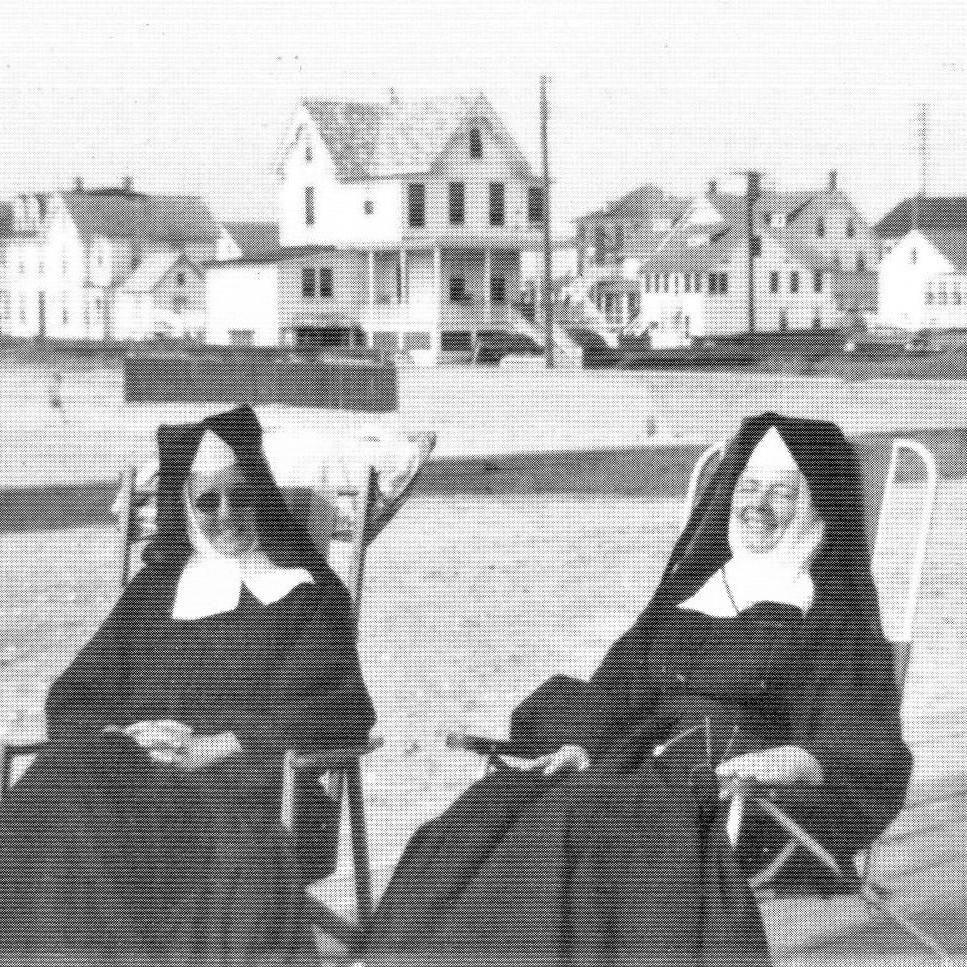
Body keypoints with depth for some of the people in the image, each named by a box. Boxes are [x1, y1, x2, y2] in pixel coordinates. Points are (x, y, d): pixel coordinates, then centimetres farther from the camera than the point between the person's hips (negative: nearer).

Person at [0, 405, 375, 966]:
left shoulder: (306, 590, 13)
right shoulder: (155, 588, 24)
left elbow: (339, 712, 0)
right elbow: (72, 698, 18)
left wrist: (214, 745, -11)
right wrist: (125, 734, -6)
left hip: (240, 776, -3)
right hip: (137, 769, 3)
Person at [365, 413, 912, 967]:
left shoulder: (835, 615, 10)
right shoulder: (684, 595, 25)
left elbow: (872, 751, -1)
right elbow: (614, 691, 21)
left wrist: (791, 760, -22)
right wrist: (580, 747, -1)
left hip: (735, 796, -5)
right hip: (640, 766, 5)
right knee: (483, 825, -23)